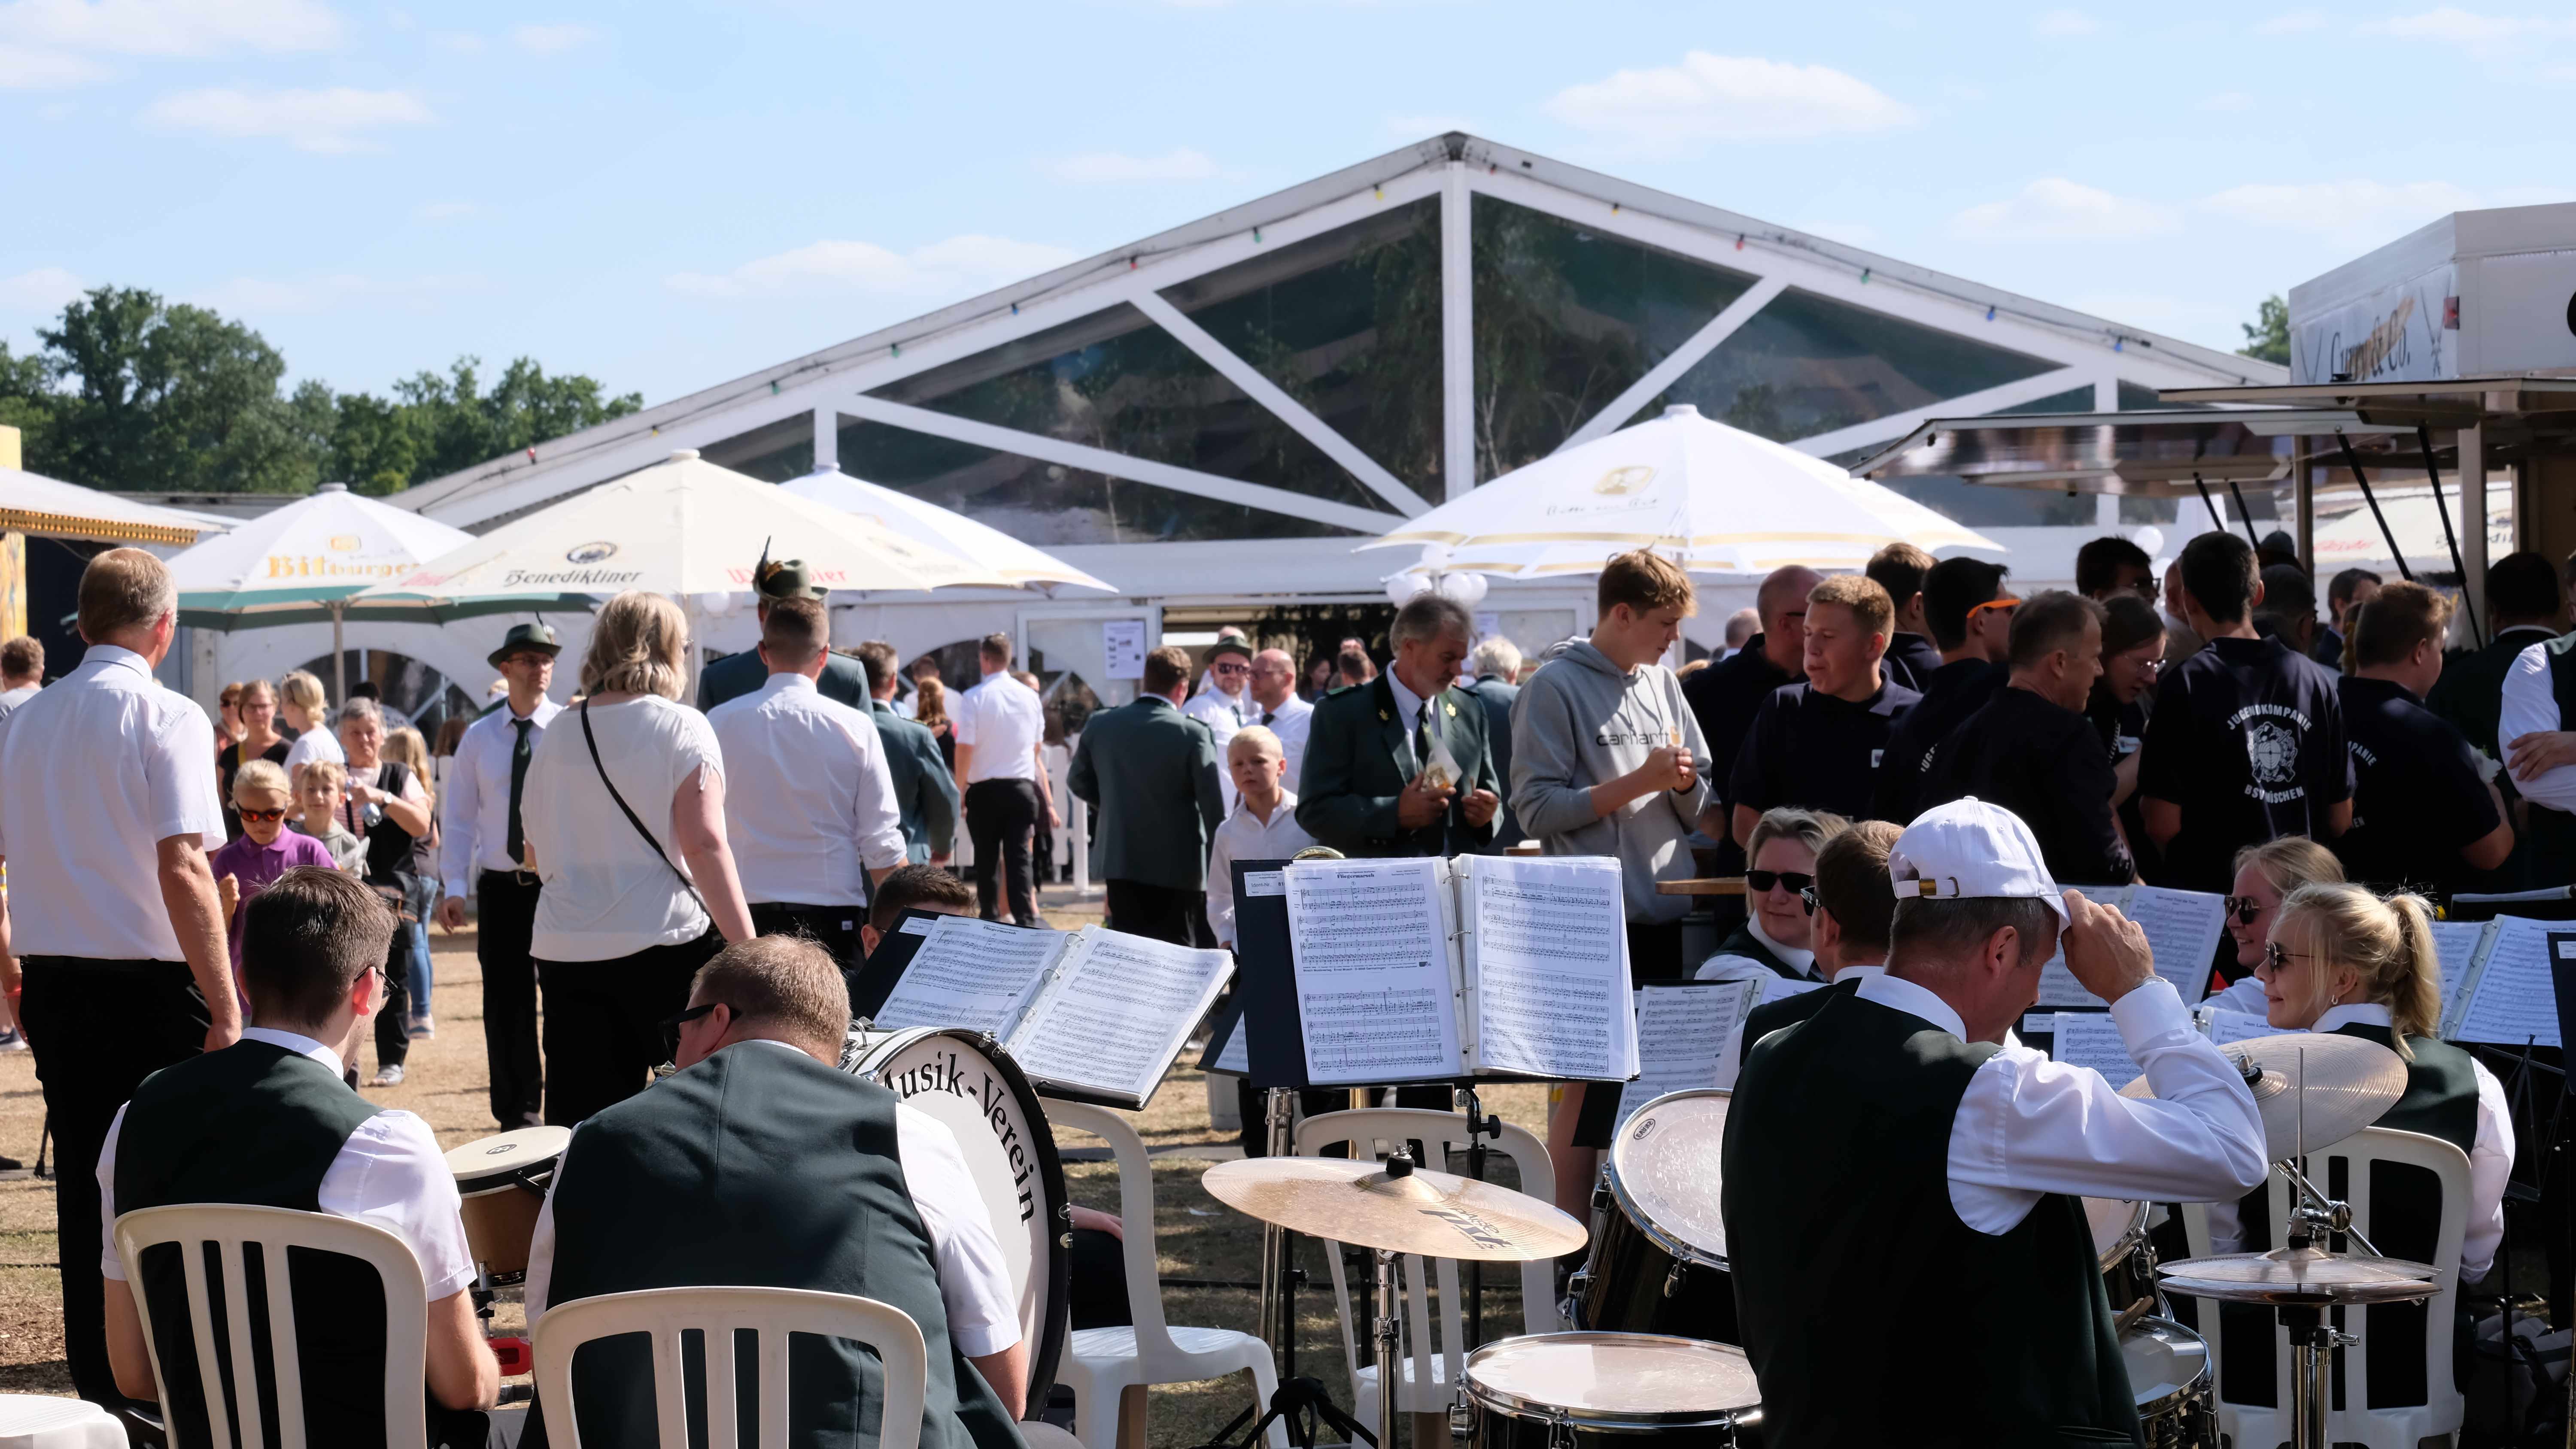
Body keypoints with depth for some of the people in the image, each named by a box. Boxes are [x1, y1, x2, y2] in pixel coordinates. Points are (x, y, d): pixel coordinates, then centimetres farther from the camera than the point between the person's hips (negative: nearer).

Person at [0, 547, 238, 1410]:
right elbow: (181, 869, -18)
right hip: (150, 983, -6)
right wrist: (227, 1008, -17)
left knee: (83, 1185, 13)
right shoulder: (165, 717, -10)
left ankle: (98, 1384, 20)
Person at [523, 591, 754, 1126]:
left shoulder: (556, 737, 12)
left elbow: (535, 855, 17)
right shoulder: (681, 728, -4)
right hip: (666, 945, -5)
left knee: (579, 1125, 5)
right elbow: (704, 846, -13)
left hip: (565, 954, 5)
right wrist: (748, 950, -14)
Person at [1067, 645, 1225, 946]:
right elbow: (1213, 807, -11)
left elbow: (1078, 782, 13)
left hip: (1120, 863, 4)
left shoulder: (1100, 724, -1)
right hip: (1178, 869, -4)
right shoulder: (1194, 733, -14)